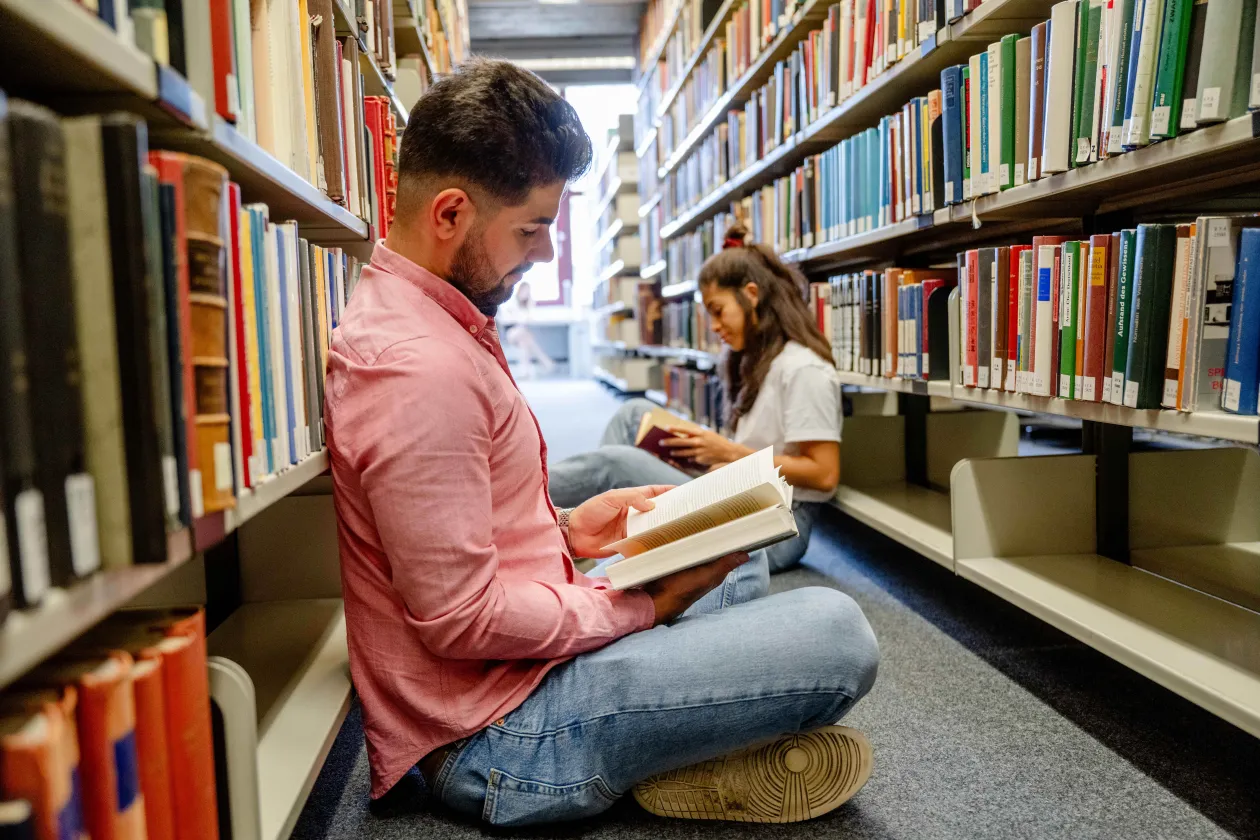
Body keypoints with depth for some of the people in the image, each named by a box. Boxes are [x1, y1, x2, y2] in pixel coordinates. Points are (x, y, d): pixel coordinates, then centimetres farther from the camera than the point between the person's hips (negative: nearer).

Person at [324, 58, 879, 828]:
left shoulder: (408, 317, 10)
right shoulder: (419, 369, -26)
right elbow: (461, 620, -25)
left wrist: (566, 529, 6)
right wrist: (641, 605, -14)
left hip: (520, 653, 10)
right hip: (495, 734, -10)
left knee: (744, 564, 23)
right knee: (838, 634, -20)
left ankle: (673, 749, 6)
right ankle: (678, 764, 2)